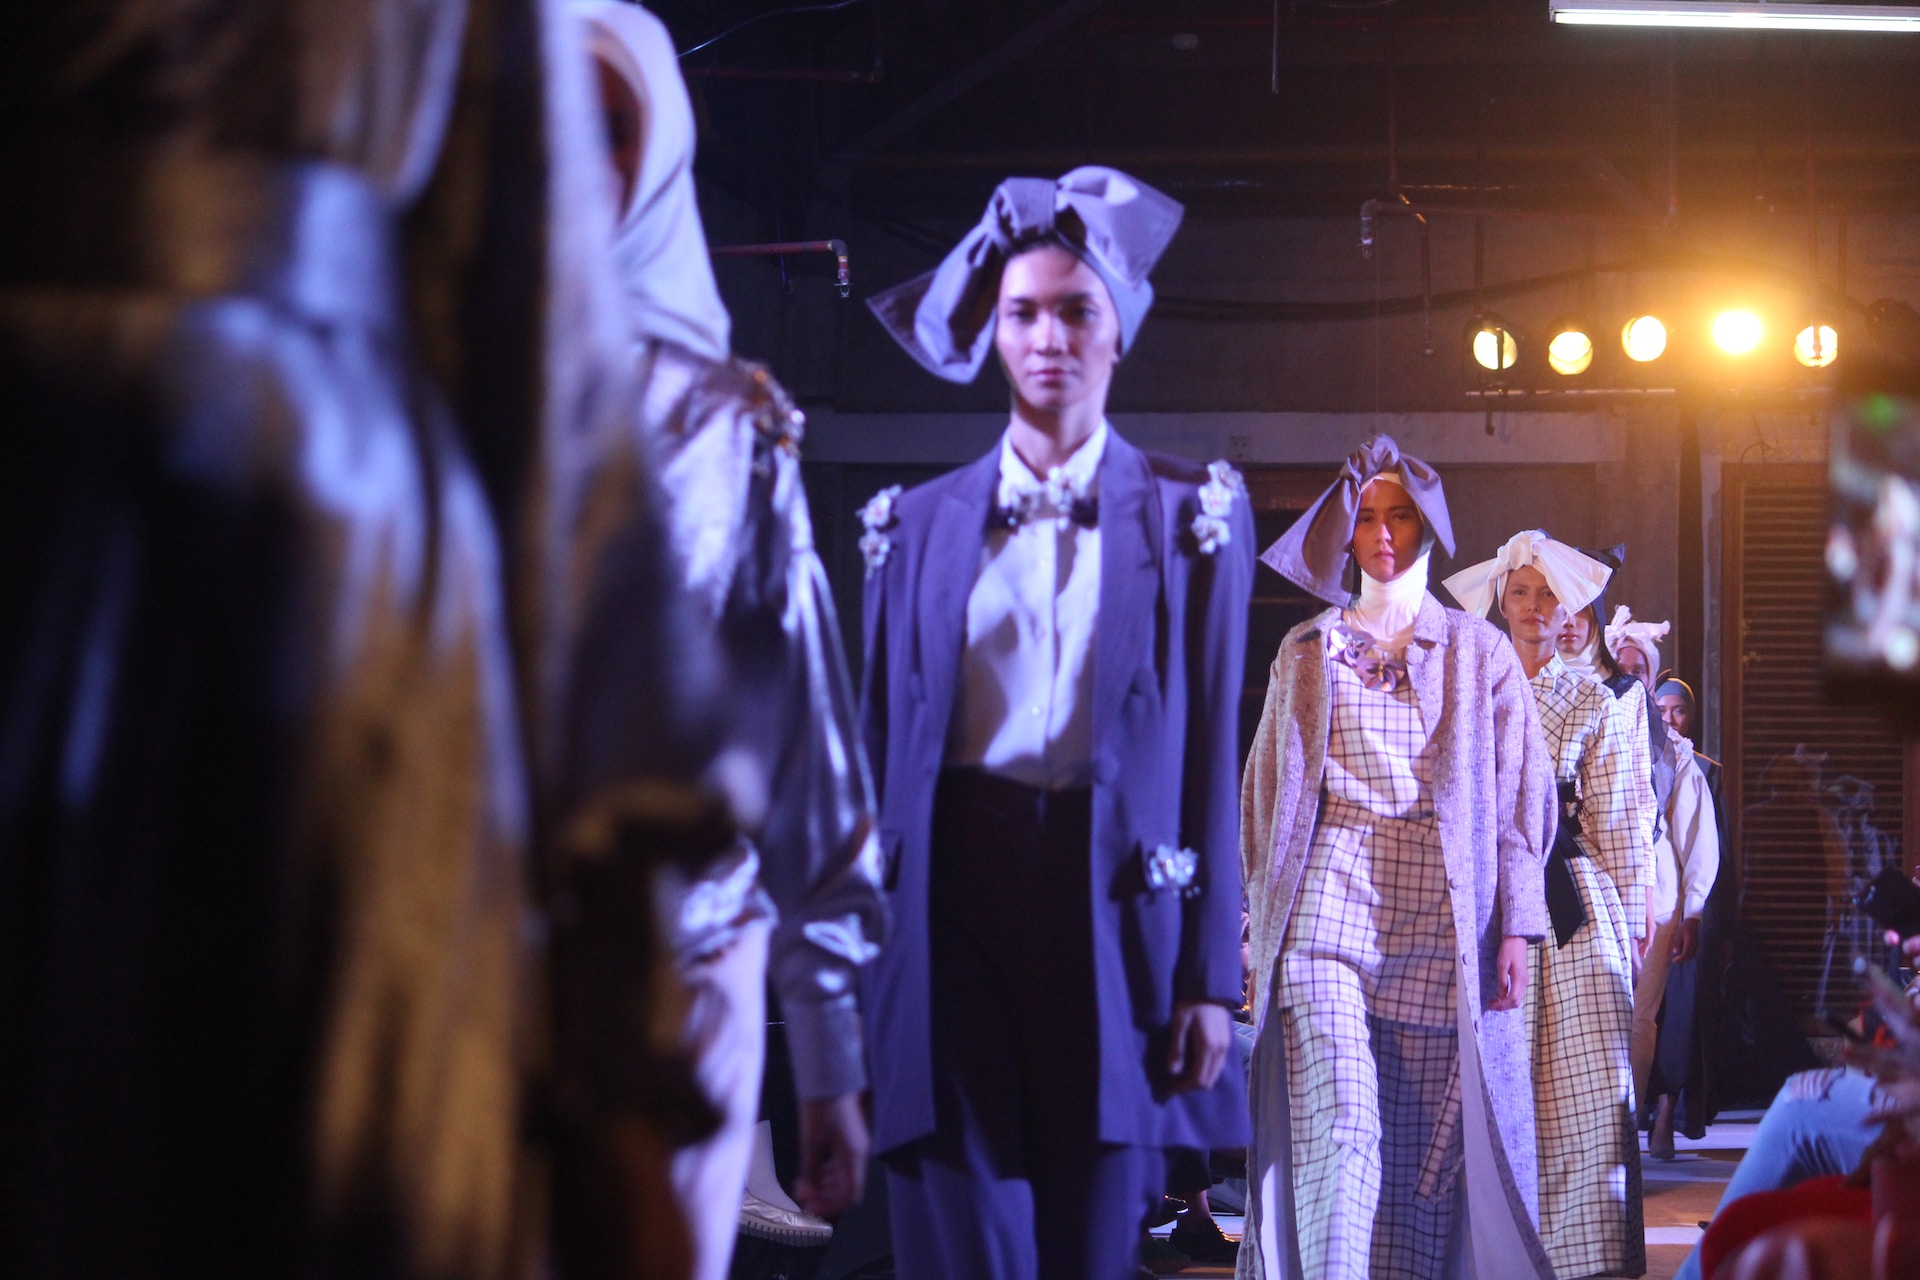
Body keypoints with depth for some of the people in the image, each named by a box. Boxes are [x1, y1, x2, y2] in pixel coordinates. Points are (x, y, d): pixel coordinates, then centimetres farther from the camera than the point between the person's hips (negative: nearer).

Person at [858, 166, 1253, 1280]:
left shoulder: (1191, 517, 8)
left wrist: (1210, 975, -2)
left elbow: (1212, 750, 4)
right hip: (954, 905, 1)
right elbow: (882, 743, 12)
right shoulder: (922, 524, 12)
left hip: (1116, 911, -1)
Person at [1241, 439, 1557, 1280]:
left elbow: (1519, 794, 8)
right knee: (1336, 1123, -14)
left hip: (1441, 916, 0)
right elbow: (1264, 796, 16)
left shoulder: (1479, 652, 12)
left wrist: (1514, 927, -2)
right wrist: (1261, 928, 9)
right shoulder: (1305, 653, 15)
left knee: (1431, 1136, -2)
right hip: (1331, 894, 0)